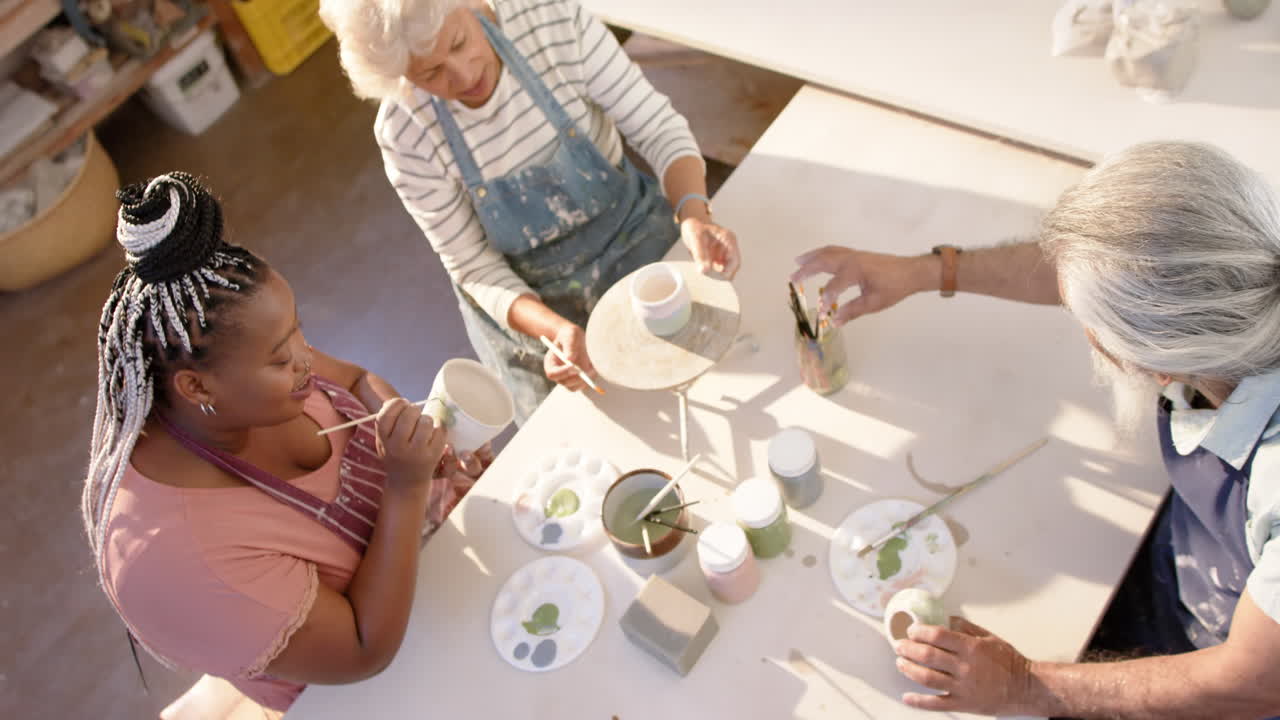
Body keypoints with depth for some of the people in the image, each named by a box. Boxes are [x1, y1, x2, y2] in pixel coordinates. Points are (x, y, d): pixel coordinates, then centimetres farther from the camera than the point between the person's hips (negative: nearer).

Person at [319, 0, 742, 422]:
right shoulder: (403, 134, -21)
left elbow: (659, 127, -16)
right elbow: (474, 269, -14)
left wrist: (694, 214, -36)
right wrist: (557, 330, -32)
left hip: (640, 241, 1)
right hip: (527, 303, -1)